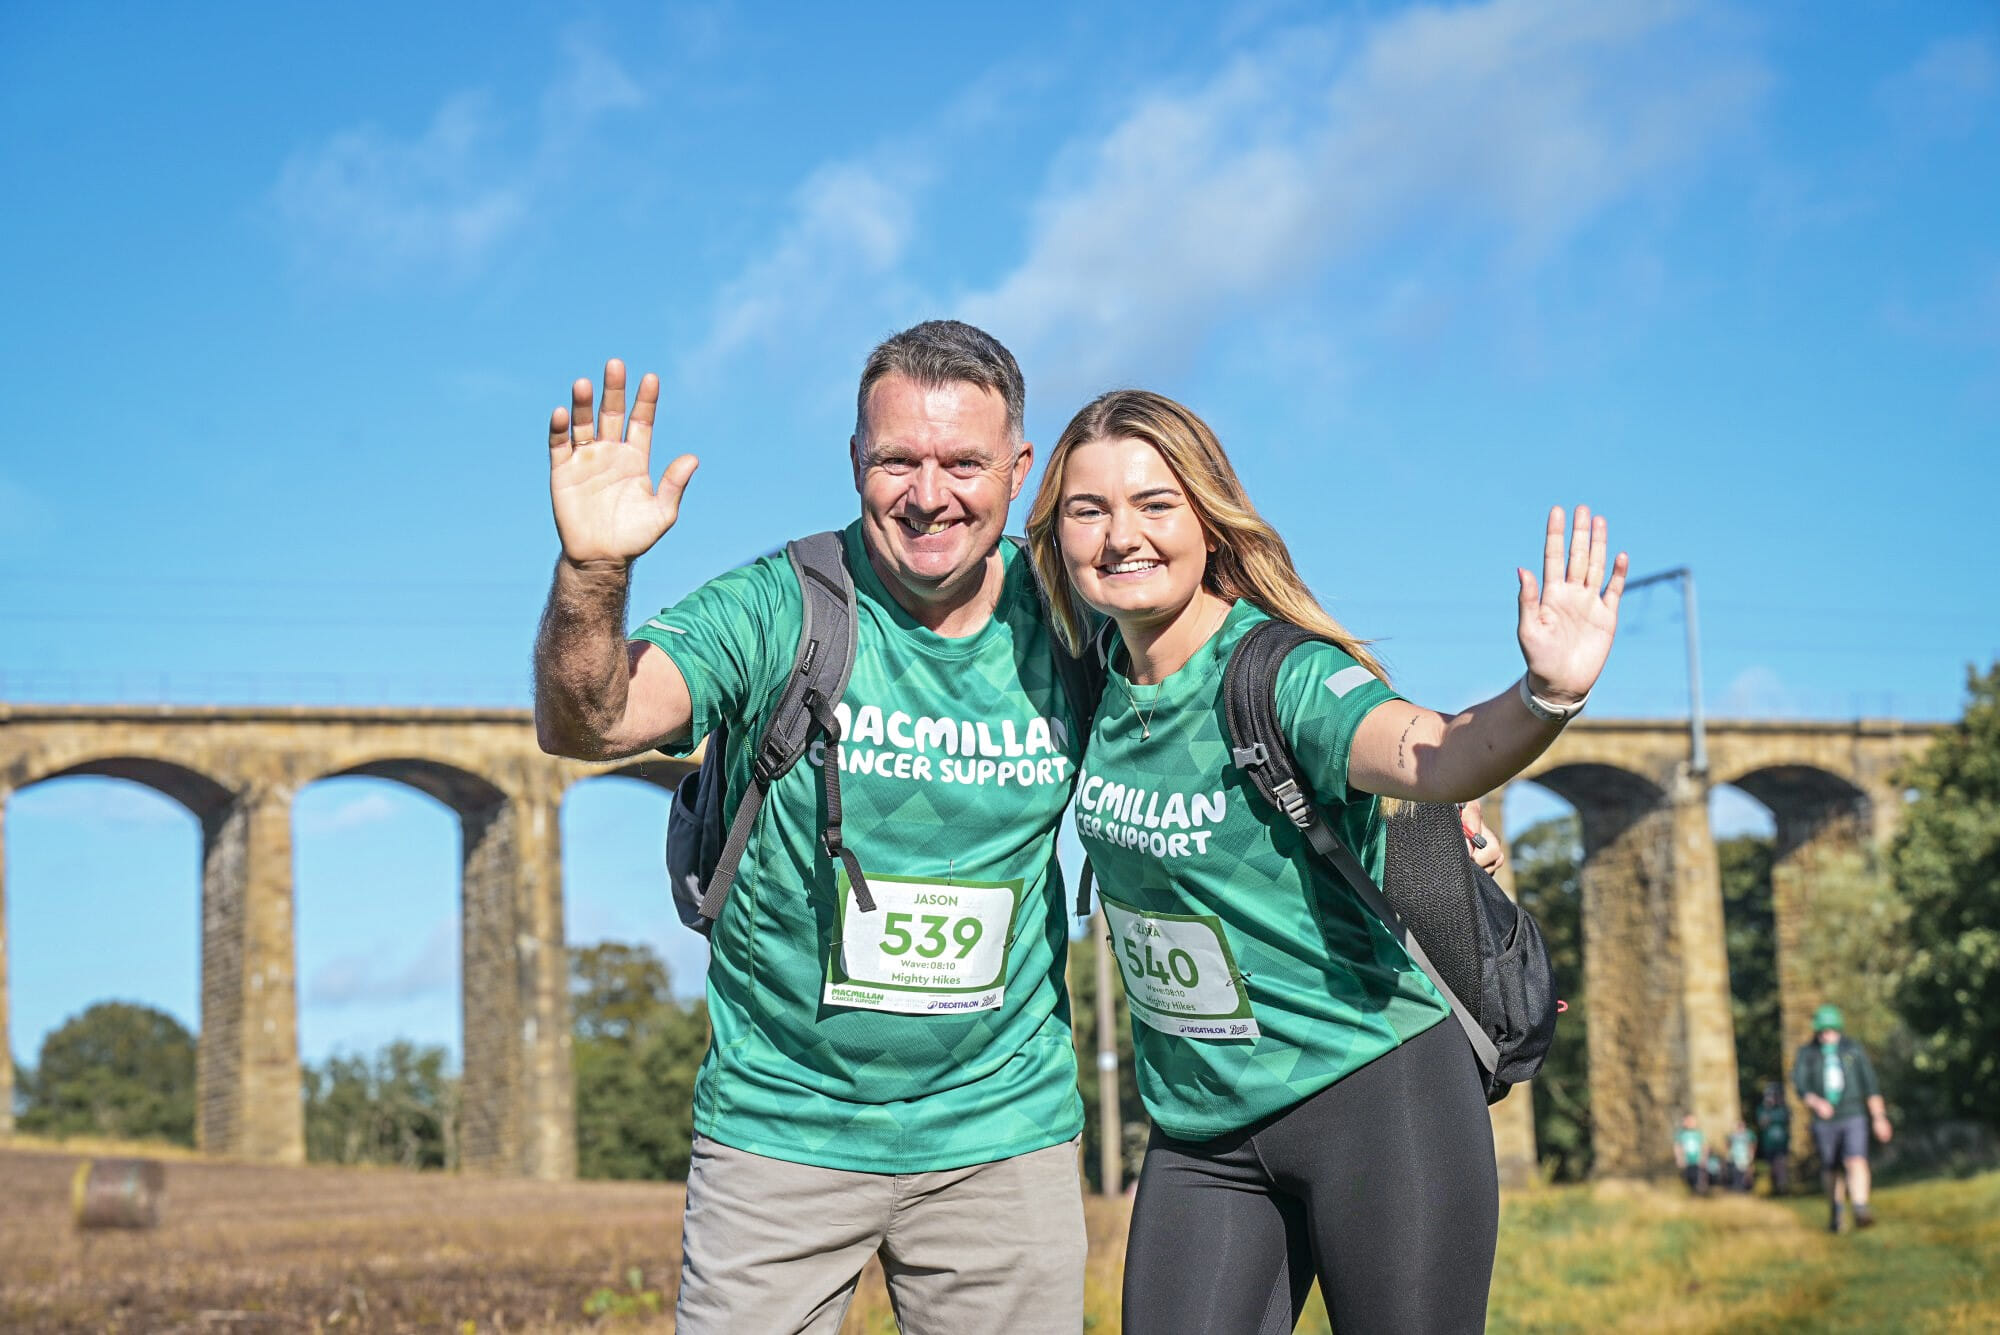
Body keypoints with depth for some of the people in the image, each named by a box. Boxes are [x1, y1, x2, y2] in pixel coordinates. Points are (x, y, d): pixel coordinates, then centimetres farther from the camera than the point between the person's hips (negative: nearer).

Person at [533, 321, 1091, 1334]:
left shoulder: (1064, 622, -2)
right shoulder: (775, 611, -12)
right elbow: (587, 726, -26)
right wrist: (591, 571, -43)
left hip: (1001, 1128, 3)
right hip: (781, 1127, -2)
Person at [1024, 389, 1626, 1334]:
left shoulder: (1285, 677, -18)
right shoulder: (1093, 680, 1)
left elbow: (1432, 757, -39)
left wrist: (1545, 696, -57)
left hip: (1375, 1101, -6)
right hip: (1200, 1131, 6)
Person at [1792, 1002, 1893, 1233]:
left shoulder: (1853, 1049, 3)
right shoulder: (1806, 1053, 1)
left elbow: (1870, 1084, 8)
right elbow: (1799, 1083, -9)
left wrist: (1879, 1117, 6)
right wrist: (1816, 1102, -29)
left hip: (1854, 1118, -1)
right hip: (1825, 1121, 1)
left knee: (1856, 1162, -22)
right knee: (1832, 1172, 9)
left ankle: (1861, 1211, -33)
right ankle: (1835, 1214, 30)